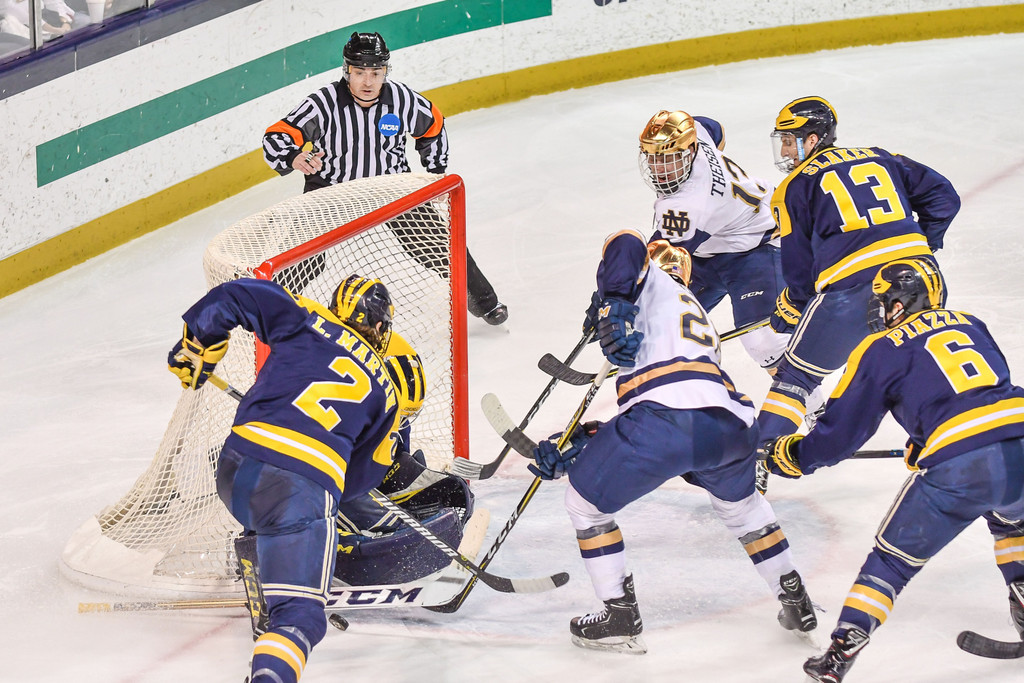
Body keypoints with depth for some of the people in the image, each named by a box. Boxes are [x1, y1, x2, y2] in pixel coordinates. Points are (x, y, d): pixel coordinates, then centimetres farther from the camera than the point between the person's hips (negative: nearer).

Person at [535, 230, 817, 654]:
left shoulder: (653, 281, 24)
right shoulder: (702, 320, 40)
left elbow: (625, 245, -1)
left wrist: (615, 305, -8)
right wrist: (576, 449, 30)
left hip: (669, 419, -7)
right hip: (735, 425, 7)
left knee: (585, 502, 16)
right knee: (738, 501, 39)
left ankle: (621, 618, 17)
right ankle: (796, 603, 40)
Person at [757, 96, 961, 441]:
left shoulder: (796, 186, 10)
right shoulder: (878, 158, 22)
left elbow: (799, 264, 8)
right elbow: (942, 196, 18)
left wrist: (789, 308, 25)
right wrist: (922, 243, 30)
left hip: (851, 288, -5)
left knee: (797, 373, 8)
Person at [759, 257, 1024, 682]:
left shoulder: (879, 352, 9)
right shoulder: (969, 325, 24)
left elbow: (841, 431, 10)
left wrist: (793, 455, 28)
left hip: (958, 470, -4)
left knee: (893, 558, 12)